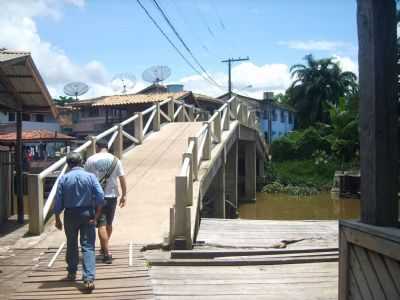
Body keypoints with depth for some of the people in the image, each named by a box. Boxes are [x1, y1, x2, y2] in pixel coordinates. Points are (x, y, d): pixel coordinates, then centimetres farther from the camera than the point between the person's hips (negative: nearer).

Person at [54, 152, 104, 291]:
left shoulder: (63, 179, -3)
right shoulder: (90, 176, -4)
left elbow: (58, 202, -2)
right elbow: (100, 197, -11)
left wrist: (57, 219, 9)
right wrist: (96, 216, -5)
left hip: (70, 215, 1)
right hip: (87, 215, -1)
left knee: (72, 245, 20)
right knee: (88, 246, -1)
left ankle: (72, 272, 33)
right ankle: (89, 278, -14)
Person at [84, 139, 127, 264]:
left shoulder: (90, 160, -3)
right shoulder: (115, 160, 2)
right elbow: (122, 178, 1)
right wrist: (124, 195, 8)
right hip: (112, 195, 3)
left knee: (101, 225, -2)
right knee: (109, 223, 18)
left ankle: (107, 253, -9)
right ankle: (104, 248, 35)